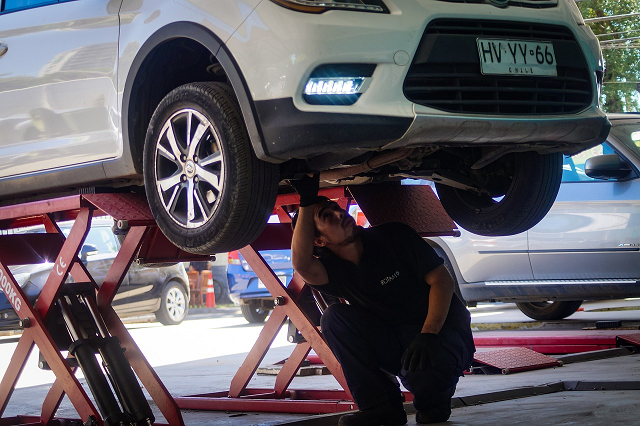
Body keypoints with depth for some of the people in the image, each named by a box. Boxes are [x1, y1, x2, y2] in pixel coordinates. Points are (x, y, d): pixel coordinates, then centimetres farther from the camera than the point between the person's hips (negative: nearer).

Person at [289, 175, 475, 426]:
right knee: (334, 317, -16)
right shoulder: (331, 269, -5)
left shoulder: (393, 236, -10)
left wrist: (429, 333, -27)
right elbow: (302, 264, -30)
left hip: (440, 331, -4)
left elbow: (441, 279, -13)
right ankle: (381, 405, -12)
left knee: (422, 366, -39)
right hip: (395, 344, 4)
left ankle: (434, 401, 1)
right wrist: (307, 203, -31)